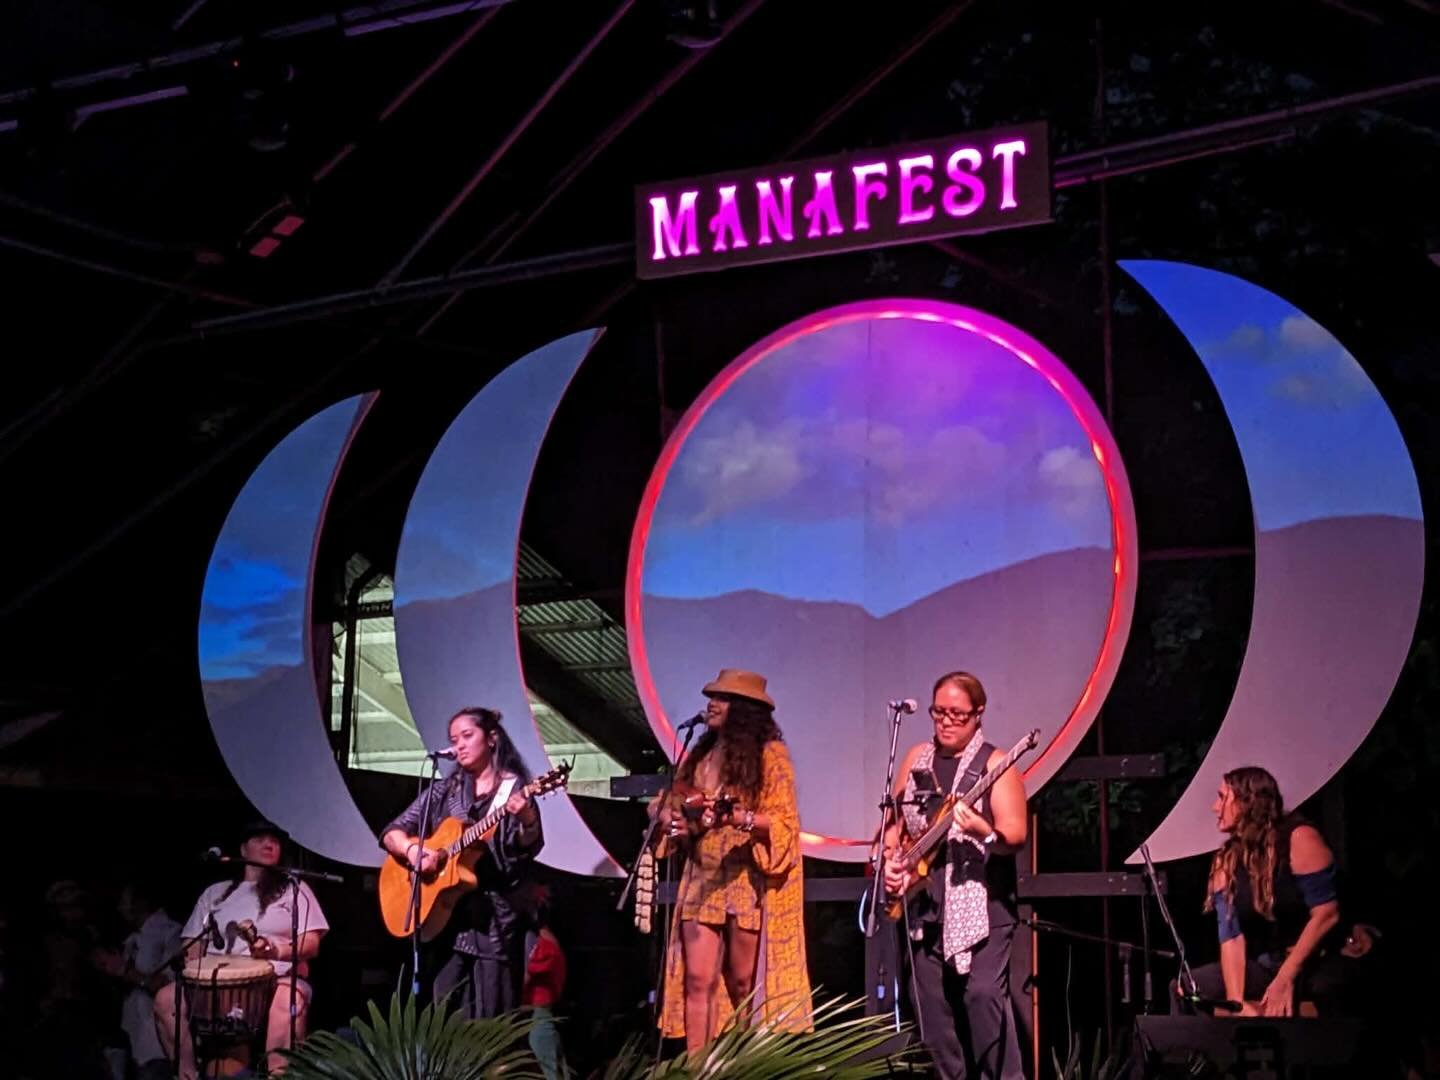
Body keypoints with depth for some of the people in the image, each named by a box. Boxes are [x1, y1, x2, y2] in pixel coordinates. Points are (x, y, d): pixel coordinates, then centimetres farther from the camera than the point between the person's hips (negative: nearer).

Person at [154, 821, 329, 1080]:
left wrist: (277, 951, -19)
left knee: (286, 1004, -40)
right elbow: (193, 943, 18)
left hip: (278, 977, -3)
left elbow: (311, 945, 3)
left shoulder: (294, 888, 14)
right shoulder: (215, 892, 22)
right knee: (167, 998, -25)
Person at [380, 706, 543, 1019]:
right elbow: (392, 832, 12)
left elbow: (528, 850, -10)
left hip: (495, 915, -4)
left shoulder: (514, 789, 2)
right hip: (444, 913, 4)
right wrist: (412, 850, -10)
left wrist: (527, 821, -32)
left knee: (489, 1021, -6)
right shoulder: (445, 791, 13)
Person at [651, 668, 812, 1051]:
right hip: (701, 881, 5)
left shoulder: (769, 754, -4)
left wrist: (742, 818, -26)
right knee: (697, 980, -3)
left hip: (748, 882, -5)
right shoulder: (699, 755, 15)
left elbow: (784, 823, -10)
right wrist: (669, 816, -4)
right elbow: (671, 806, 19)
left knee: (744, 984, 0)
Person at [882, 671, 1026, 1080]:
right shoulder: (917, 758, 12)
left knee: (984, 993, -18)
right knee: (932, 1005, 7)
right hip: (924, 905, 6)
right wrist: (890, 861, 2)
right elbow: (894, 820, 19)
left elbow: (1017, 835, -13)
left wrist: (982, 831, -33)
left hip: (982, 902, -6)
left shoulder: (994, 763, -6)